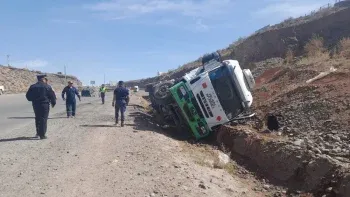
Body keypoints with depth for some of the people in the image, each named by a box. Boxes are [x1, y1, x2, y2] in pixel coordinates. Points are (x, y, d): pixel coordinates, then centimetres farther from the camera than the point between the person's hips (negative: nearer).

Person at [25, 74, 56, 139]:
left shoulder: (32, 87, 6)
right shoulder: (47, 87, -6)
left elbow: (28, 96, 8)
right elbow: (52, 96, -4)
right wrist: (53, 103, 10)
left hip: (35, 105, 5)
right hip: (44, 105, -4)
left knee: (37, 119, 19)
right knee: (43, 119, -1)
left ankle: (38, 133, 28)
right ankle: (42, 135, -2)